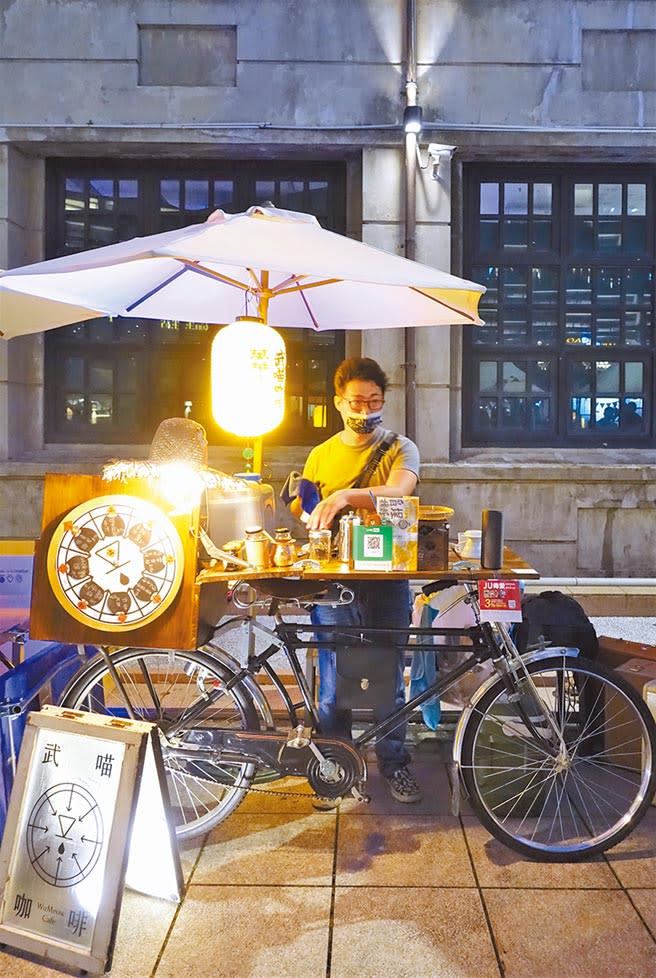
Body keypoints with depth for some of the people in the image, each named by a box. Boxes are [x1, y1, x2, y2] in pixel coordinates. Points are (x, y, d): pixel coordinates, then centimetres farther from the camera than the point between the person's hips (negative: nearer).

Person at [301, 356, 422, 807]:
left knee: (389, 676, 7)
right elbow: (309, 519, 18)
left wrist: (346, 497, -35)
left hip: (387, 576, -2)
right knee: (333, 678, 6)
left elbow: (398, 491, -20)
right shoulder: (321, 456, 12)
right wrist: (307, 508, -5)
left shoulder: (400, 448, 3)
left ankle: (394, 762, 24)